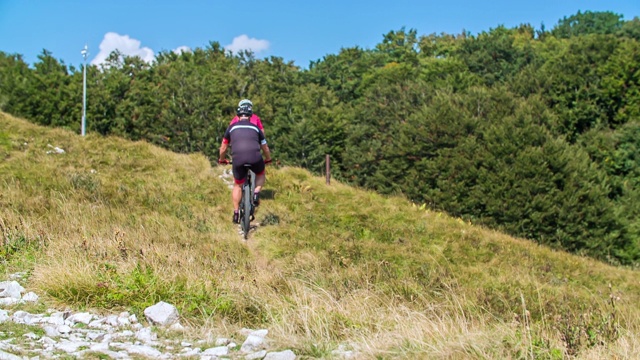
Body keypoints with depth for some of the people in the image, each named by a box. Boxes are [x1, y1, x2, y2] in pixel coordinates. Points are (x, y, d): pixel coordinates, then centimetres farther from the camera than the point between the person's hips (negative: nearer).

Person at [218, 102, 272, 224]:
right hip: (255, 157, 0)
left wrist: (222, 160, 46)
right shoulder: (255, 128, 25)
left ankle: (236, 213, 16)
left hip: (237, 158, 0)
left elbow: (223, 148, 27)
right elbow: (265, 148, 32)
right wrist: (268, 159, 51)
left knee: (237, 185, 20)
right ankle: (256, 193, 6)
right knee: (261, 175, 31)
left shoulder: (232, 127, 22)